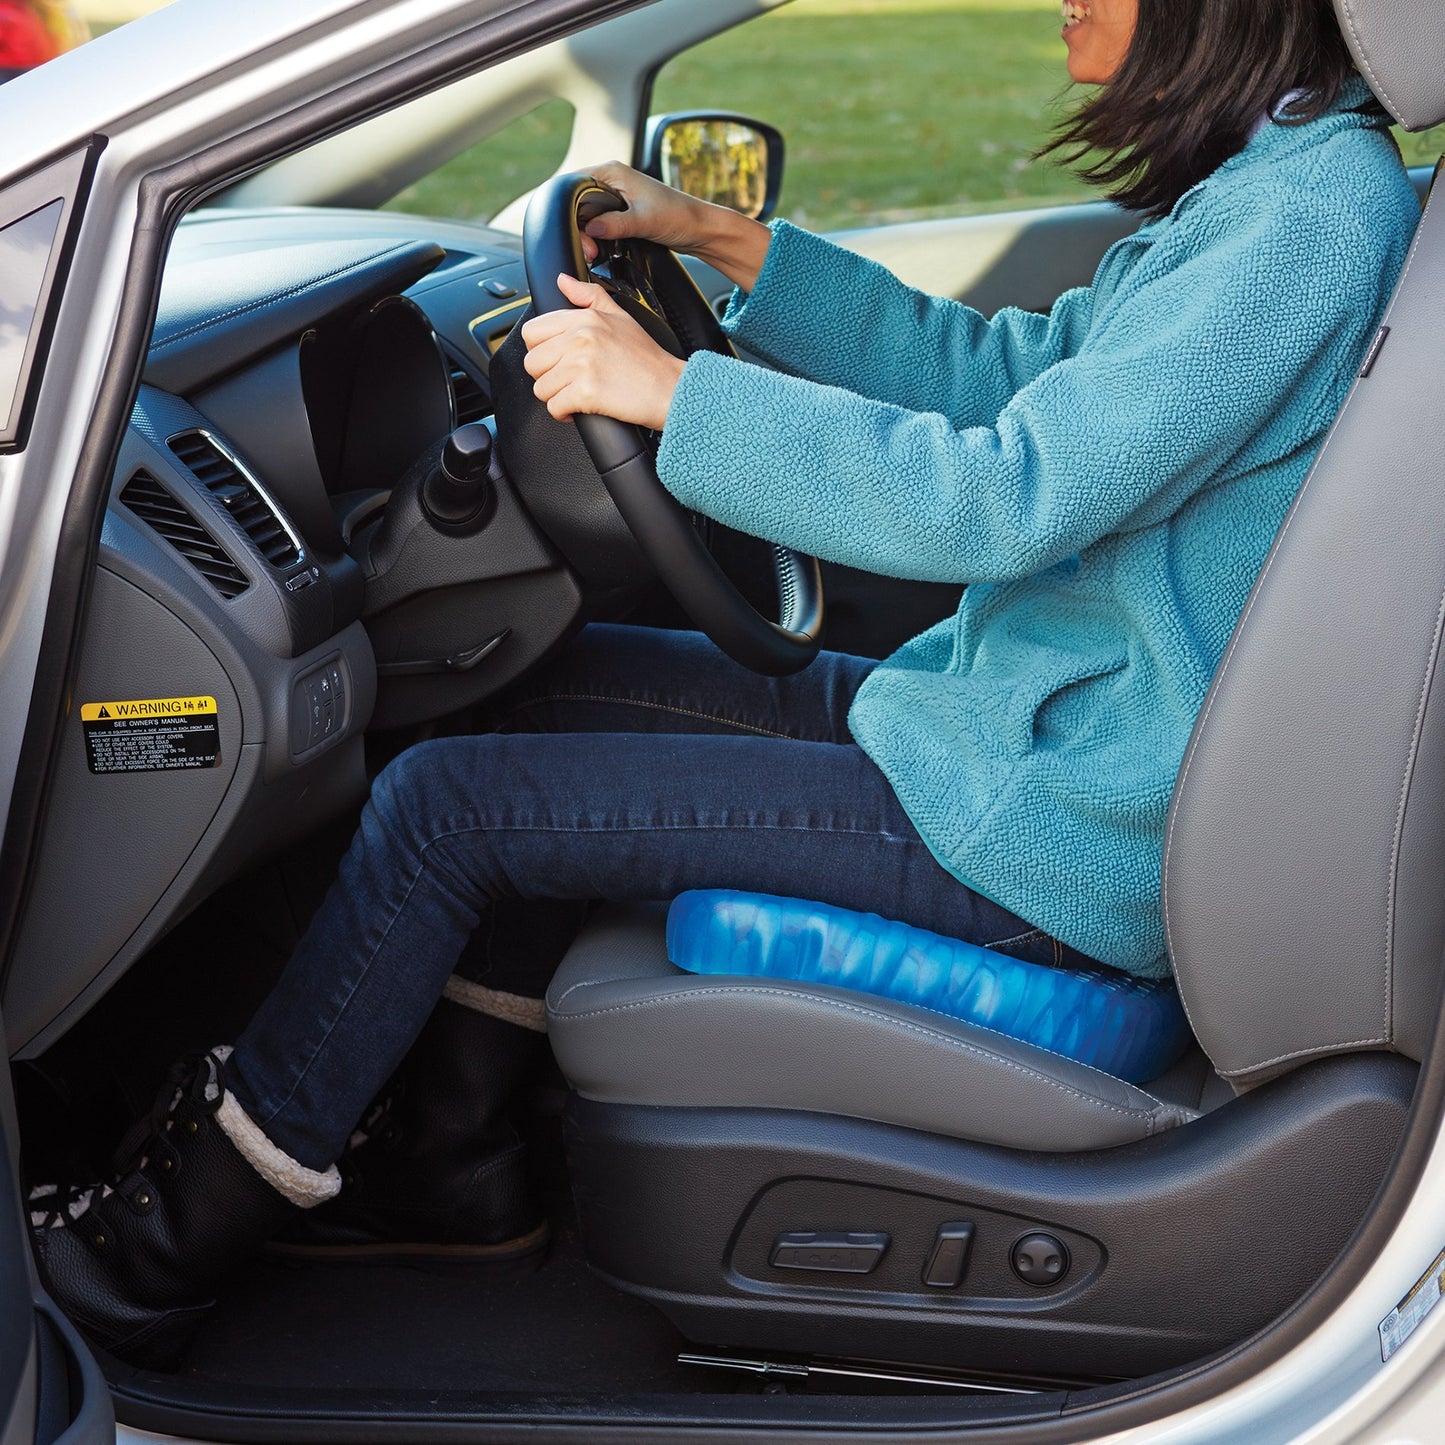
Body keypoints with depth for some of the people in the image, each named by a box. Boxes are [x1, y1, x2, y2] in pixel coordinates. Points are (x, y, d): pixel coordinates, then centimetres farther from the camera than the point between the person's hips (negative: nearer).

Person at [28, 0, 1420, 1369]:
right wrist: (733, 246, 12)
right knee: (564, 684, 18)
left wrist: (673, 390, -22)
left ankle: (162, 1253, 10)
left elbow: (1012, 500, -27)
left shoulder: (1316, 205, -21)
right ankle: (455, 1164, 25)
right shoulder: (1250, 182, 9)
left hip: (1046, 827, -10)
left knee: (446, 805, -7)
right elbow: (1005, 371, 17)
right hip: (996, 714, 10)